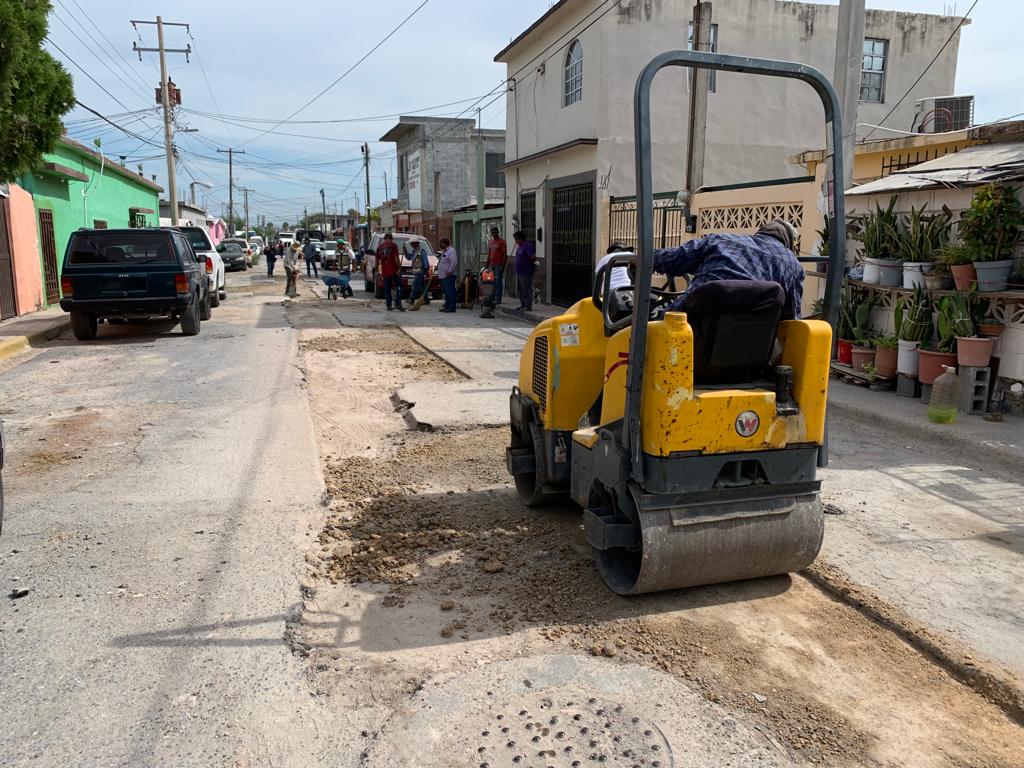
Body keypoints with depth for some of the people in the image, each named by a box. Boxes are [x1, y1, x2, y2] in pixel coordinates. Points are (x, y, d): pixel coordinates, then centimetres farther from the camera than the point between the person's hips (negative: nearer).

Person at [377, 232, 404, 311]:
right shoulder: (393, 245, -4)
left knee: (387, 289, 8)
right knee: (398, 287, 1)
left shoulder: (379, 247, 11)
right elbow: (396, 258, -12)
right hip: (394, 270, -4)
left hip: (385, 271, 4)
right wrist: (399, 267, -12)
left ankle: (389, 306, 7)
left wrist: (377, 270, 20)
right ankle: (398, 303, -12)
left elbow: (377, 260, 13)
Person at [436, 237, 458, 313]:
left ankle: (451, 307, -8)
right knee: (446, 292, 13)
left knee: (450, 292, -9)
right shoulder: (444, 251, 20)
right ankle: (447, 306, 19)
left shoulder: (451, 251, -13)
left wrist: (449, 272, -23)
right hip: (443, 275, 10)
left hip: (448, 276, -10)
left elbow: (454, 262, -23)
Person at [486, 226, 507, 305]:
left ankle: (498, 299, -12)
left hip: (499, 264, -7)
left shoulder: (502, 241, -3)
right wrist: (487, 265, 16)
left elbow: (505, 254, -8)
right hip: (492, 264, 7)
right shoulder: (490, 242, 17)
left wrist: (503, 265, -15)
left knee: (498, 281, -10)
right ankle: (492, 298, 10)